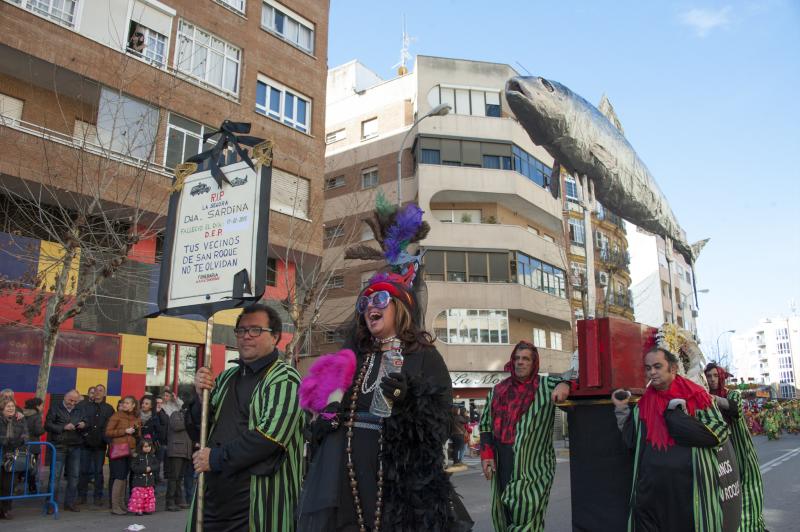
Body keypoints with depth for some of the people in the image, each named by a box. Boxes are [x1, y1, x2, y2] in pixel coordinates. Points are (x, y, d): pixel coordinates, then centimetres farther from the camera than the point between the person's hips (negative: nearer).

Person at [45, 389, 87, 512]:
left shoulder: (79, 411, 14)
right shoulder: (55, 408, 2)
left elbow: (85, 427, 20)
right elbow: (47, 425, -5)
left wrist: (83, 425, -4)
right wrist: (64, 427, -16)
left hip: (75, 447, 4)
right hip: (59, 447, -4)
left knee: (74, 476, 7)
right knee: (56, 476, -4)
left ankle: (70, 503, 17)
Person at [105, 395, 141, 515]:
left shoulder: (136, 418, 15)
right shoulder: (117, 416, -1)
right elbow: (108, 432, -6)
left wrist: (136, 431, 1)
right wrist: (125, 431, -12)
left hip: (130, 450, 5)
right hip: (118, 450, -5)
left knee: (124, 477, 8)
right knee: (119, 477, -9)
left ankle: (121, 504, 16)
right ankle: (115, 506, -4)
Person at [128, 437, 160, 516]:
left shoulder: (153, 456, 7)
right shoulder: (136, 456, -5)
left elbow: (157, 465, 5)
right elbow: (133, 467, -11)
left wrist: (150, 468, -14)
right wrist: (144, 469, -16)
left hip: (150, 482, 4)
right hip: (139, 481, -4)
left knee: (149, 496, 6)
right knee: (138, 496, -6)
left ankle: (148, 509, 16)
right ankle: (138, 509, 3)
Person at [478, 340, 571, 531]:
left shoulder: (545, 386, 2)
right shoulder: (498, 390, 12)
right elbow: (486, 423, 13)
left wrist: (564, 385, -29)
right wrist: (486, 454, 3)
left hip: (533, 464, -3)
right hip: (502, 463, 4)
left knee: (526, 515, -7)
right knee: (505, 514, 9)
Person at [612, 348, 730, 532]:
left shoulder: (696, 396, 1)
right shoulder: (644, 404, 10)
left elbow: (719, 432, -6)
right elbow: (631, 441, 9)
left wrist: (674, 414, -9)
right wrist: (622, 410, 0)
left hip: (691, 489, -3)